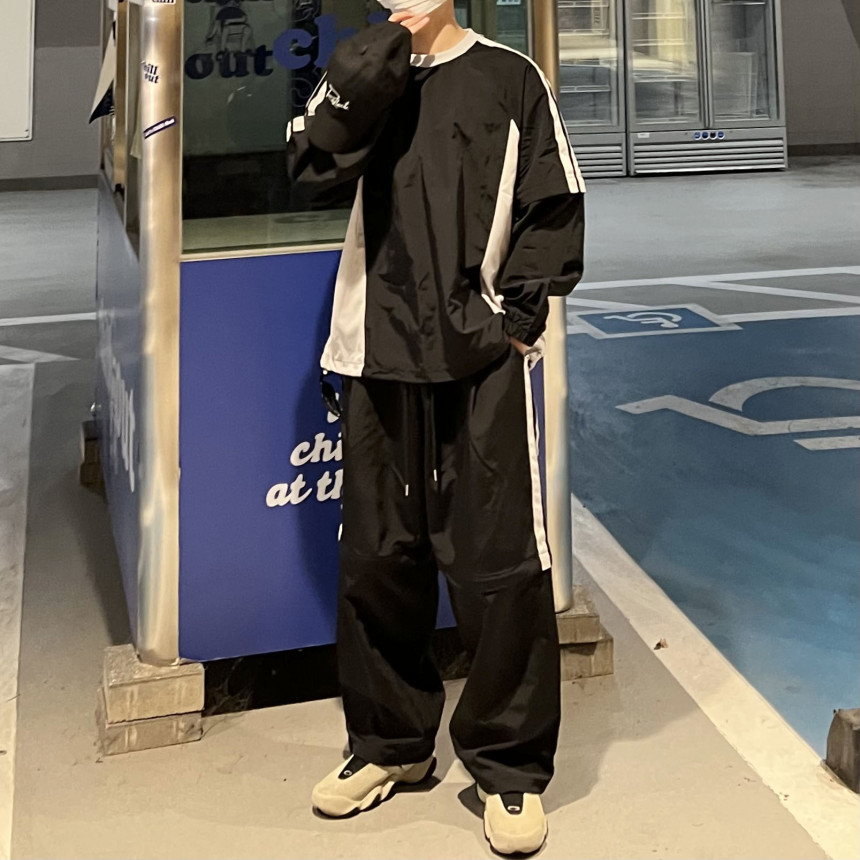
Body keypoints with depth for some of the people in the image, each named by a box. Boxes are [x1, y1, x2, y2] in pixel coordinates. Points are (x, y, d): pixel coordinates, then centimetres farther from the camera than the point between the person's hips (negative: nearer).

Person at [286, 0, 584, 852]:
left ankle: (511, 766, 10)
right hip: (379, 358, 3)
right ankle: (390, 743, 27)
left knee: (499, 564, -4)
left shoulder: (508, 78, 5)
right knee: (376, 559, 9)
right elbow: (313, 173, -1)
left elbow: (554, 209, 3)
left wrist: (516, 313, -7)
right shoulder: (359, 74, 14)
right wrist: (359, 89, -14)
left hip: (484, 360, -3)